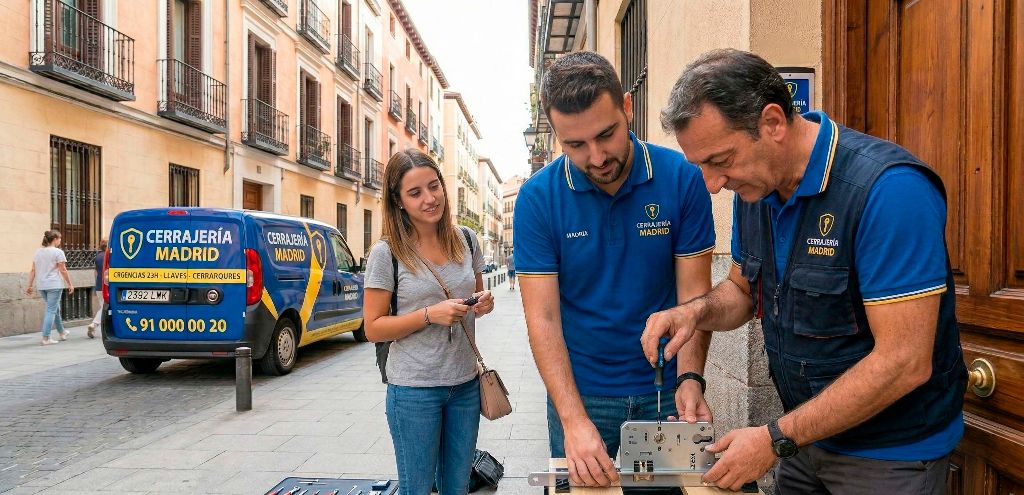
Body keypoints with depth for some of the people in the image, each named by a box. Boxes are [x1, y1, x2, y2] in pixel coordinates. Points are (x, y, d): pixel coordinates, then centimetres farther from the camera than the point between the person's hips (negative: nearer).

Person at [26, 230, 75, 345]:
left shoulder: (38, 252, 13)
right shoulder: (58, 252, -8)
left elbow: (33, 270, 12)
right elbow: (63, 271, -9)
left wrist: (30, 286, 14)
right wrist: (70, 284, -2)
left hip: (41, 286, 7)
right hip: (54, 285, -7)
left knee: (55, 309, 19)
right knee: (51, 310, -4)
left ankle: (62, 332, 31)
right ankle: (46, 338, -8)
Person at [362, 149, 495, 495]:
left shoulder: (466, 240, 1)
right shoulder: (386, 252, -11)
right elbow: (373, 328, -9)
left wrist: (483, 304, -8)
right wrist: (430, 315, -22)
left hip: (466, 384, 4)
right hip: (414, 389, -4)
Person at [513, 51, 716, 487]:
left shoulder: (683, 178, -12)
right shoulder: (538, 197, -13)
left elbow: (694, 293, -8)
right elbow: (543, 317, -14)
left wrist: (689, 379, -23)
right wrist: (574, 419, -24)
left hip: (664, 389, 1)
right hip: (578, 390, 0)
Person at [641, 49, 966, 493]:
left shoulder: (889, 189, -26)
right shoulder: (755, 185, -4)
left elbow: (904, 363, -27)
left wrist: (777, 439, -23)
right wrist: (698, 311, -12)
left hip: (890, 456, -6)